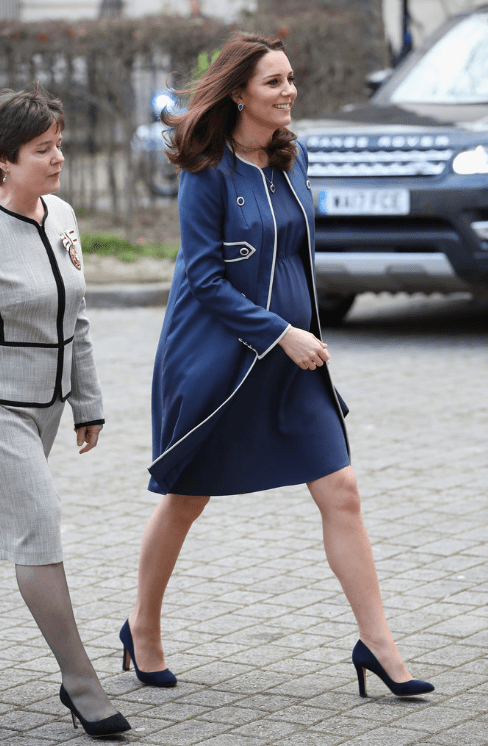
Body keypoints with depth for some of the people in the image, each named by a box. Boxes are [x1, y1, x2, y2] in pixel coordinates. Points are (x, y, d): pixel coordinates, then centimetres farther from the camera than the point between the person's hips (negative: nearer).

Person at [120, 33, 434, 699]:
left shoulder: (293, 158, 7)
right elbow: (205, 277, -16)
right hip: (214, 358, -6)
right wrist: (281, 333, -19)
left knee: (340, 492, -3)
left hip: (292, 354, 6)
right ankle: (143, 629, 28)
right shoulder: (207, 171, -13)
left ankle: (377, 643, 0)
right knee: (186, 499, 9)